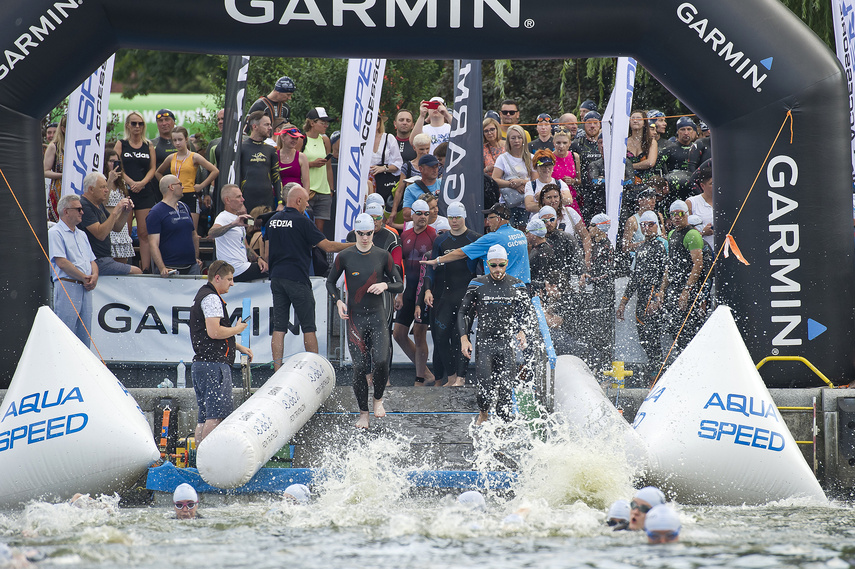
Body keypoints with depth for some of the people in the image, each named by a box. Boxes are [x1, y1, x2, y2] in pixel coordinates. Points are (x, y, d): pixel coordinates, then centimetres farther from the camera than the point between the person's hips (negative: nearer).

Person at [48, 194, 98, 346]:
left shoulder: (82, 235, 22)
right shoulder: (55, 233, -3)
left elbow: (92, 261, 22)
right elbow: (61, 262, -13)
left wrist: (94, 276, -1)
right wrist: (84, 277, -11)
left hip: (85, 288, 8)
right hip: (67, 287, -8)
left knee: (84, 333, 6)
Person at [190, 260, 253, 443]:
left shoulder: (203, 295, 24)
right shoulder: (211, 298, -10)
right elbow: (214, 332, -22)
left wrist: (239, 347, 25)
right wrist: (237, 329, -6)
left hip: (201, 363, 11)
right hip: (214, 363, -11)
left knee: (204, 417, 10)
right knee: (216, 415, -12)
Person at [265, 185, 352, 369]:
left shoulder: (273, 221, 10)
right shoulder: (302, 221, -9)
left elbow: (267, 253, 16)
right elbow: (328, 246, -8)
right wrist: (353, 246, 3)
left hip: (276, 278, 6)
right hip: (297, 279, -6)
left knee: (279, 327, 4)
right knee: (309, 327, 2)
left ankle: (277, 370, -1)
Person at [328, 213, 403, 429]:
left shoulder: (383, 256, 2)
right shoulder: (345, 256, 1)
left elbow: (399, 286, 8)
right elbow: (330, 282, 13)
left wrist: (385, 285, -12)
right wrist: (338, 301, -3)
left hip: (377, 316, 0)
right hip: (355, 317, 0)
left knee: (381, 360, -17)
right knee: (360, 366, -4)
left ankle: (378, 399, 11)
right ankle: (363, 413, 10)